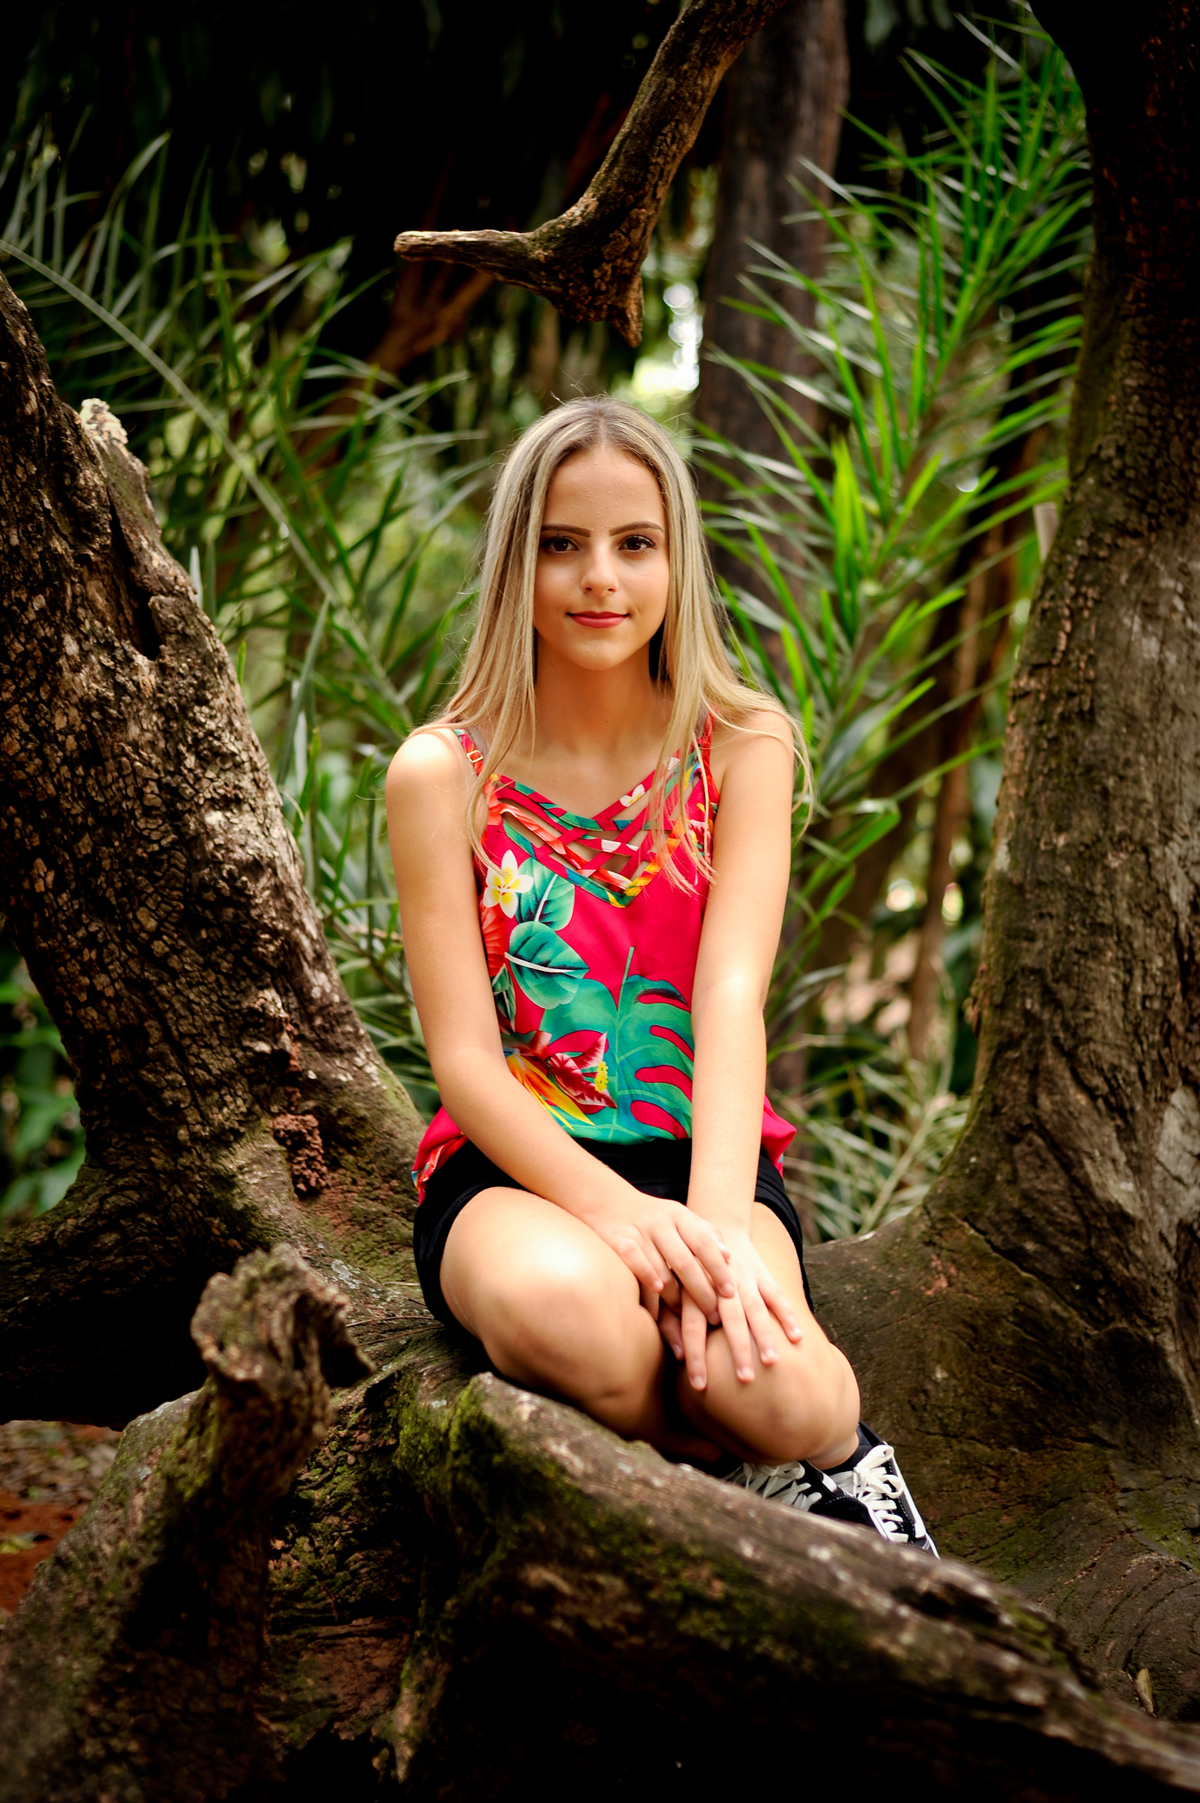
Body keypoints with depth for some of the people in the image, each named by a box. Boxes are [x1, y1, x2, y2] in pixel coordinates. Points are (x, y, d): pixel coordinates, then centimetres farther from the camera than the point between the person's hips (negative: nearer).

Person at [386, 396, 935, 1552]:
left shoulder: (742, 749, 2)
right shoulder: (441, 775, -2)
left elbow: (732, 998, -12)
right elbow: (466, 1060, -8)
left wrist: (717, 1221, -30)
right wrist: (612, 1208, -27)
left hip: (703, 1152, 0)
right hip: (512, 1165, 0)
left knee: (746, 1362, -35)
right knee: (565, 1307, -38)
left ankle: (828, 1444, 1)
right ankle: (805, 1465, -9)